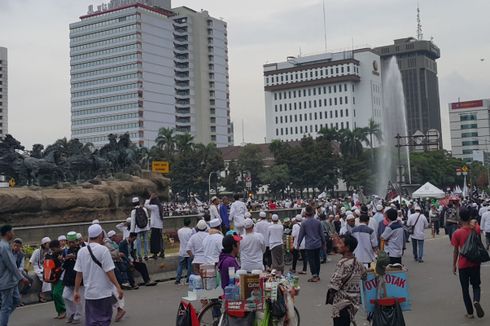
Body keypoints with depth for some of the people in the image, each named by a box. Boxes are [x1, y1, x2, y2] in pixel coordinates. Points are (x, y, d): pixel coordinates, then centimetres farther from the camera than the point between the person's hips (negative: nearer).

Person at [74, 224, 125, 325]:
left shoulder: (81, 251, 4)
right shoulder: (103, 249, -12)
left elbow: (79, 274, 6)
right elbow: (109, 272, -14)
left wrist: (76, 291, 13)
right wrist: (118, 287, -10)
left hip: (89, 293, 5)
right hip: (104, 292, -5)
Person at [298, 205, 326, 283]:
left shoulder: (304, 223, -10)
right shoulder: (317, 222, -1)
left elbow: (301, 234, -4)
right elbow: (321, 233, 6)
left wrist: (298, 243, 9)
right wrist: (324, 243, 17)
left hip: (309, 245, -4)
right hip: (317, 244, 4)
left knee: (311, 260, 1)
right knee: (317, 259, 13)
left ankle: (314, 275, -4)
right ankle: (317, 275, 19)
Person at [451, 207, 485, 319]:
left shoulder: (457, 233, -15)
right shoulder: (476, 229, -8)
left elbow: (456, 251, -9)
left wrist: (454, 265, 1)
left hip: (463, 265, -2)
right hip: (475, 263, 2)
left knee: (465, 289, 11)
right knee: (476, 285, 17)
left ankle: (470, 312, 14)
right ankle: (476, 301, -13)